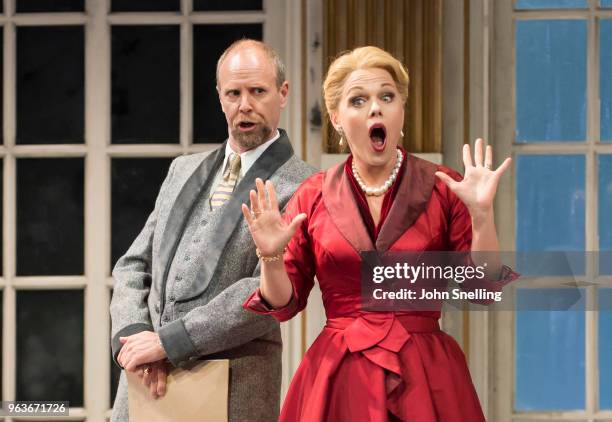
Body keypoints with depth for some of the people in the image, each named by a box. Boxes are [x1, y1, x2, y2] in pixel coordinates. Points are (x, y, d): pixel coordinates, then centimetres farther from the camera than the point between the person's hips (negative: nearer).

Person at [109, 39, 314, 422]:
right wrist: (132, 335, -6)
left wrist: (167, 341, -16)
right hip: (147, 381, 5)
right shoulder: (183, 171, 17)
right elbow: (134, 265, 13)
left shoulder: (300, 187, -5)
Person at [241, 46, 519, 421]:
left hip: (426, 378, -1)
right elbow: (284, 304, 6)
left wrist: (481, 213, -16)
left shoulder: (443, 189, 0)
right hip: (338, 376, 1)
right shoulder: (313, 196, 3)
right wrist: (271, 257, -13)